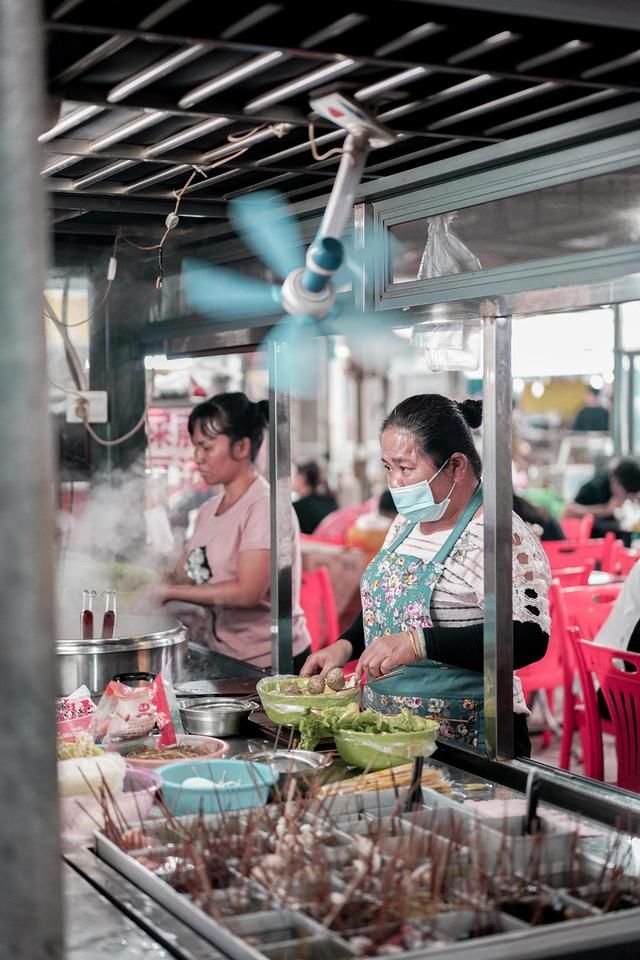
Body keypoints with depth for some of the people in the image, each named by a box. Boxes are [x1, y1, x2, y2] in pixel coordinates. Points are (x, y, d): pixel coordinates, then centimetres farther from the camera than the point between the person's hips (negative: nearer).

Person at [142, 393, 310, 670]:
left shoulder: (264, 507, -14)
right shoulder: (208, 510, 11)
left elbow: (247, 592, -22)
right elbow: (182, 577, 11)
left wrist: (168, 592, -19)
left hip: (267, 661, -7)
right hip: (222, 658, 7)